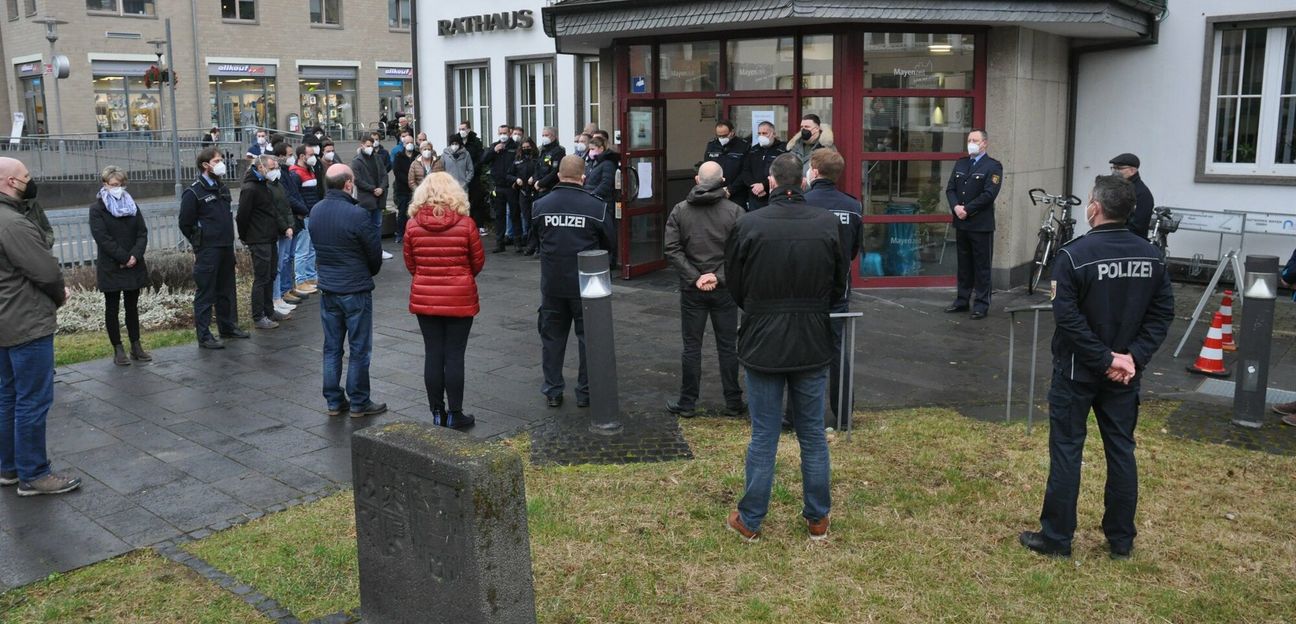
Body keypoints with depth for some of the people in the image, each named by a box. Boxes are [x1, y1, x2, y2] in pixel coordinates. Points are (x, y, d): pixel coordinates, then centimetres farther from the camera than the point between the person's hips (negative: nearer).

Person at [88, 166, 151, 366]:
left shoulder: (131, 205, 10)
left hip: (134, 266, 4)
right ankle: (118, 349, 7)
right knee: (112, 308, 3)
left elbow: (142, 232, 3)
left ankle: (136, 346, 15)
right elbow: (102, 237, -13)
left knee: (132, 306, 9)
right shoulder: (97, 209, -3)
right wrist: (124, 258, -18)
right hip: (111, 268, -4)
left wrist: (136, 255, -13)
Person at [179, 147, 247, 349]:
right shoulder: (193, 193, -11)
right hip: (207, 251, -7)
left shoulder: (222, 188, 12)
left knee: (226, 290, 17)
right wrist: (200, 243, 0)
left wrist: (227, 238, 14)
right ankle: (204, 336, 2)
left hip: (227, 248, 7)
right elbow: (185, 223, -7)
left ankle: (228, 326, 29)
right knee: (205, 294, -3)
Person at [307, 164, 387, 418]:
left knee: (332, 347, 14)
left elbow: (317, 245, 9)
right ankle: (358, 403, 13)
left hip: (327, 289, 6)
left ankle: (334, 401, 21)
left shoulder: (315, 211, 1)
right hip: (356, 290, -6)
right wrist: (370, 273, 10)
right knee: (359, 349, 5)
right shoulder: (356, 214, -20)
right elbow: (375, 252, -10)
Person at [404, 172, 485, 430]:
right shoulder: (465, 223, -11)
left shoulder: (413, 224, -5)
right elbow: (478, 262, -1)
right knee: (454, 356, 4)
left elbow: (410, 264, 4)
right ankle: (455, 415, 10)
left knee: (432, 355, 9)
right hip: (460, 298, -2)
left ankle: (437, 413, 17)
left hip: (424, 298, 2)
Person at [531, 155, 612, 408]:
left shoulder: (540, 206, -4)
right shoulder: (596, 207, -12)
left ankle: (552, 391, 20)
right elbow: (608, 244, -3)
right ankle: (585, 392, 15)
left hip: (551, 283, 2)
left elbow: (536, 243, 6)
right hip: (586, 283, -2)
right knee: (589, 337, 10)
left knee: (552, 337, 14)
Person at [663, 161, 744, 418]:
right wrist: (719, 276, -11)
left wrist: (694, 277, -8)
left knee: (691, 346, 8)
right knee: (728, 347, 8)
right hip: (724, 290, -1)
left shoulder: (679, 211, -1)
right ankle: (733, 403, 15)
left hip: (692, 290, 1)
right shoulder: (735, 211, -6)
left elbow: (672, 249, -7)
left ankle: (687, 403, 14)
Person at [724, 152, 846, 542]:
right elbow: (839, 285, 4)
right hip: (813, 345, 2)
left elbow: (734, 284, -1)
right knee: (813, 434, 14)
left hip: (762, 344, -1)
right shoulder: (827, 223, -7)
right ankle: (818, 519, 25)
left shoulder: (749, 224, -13)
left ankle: (750, 521, 19)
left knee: (764, 436, 8)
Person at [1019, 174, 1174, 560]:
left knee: (1066, 451, 4)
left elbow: (1068, 318, -20)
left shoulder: (1075, 254, -16)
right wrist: (1133, 356, -6)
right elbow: (1163, 313, 0)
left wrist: (1105, 358, -14)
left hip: (1077, 372, -5)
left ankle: (1056, 538, 10)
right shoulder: (1151, 256, 1)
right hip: (1125, 372, 5)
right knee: (1121, 451, 13)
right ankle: (1121, 540, 21)